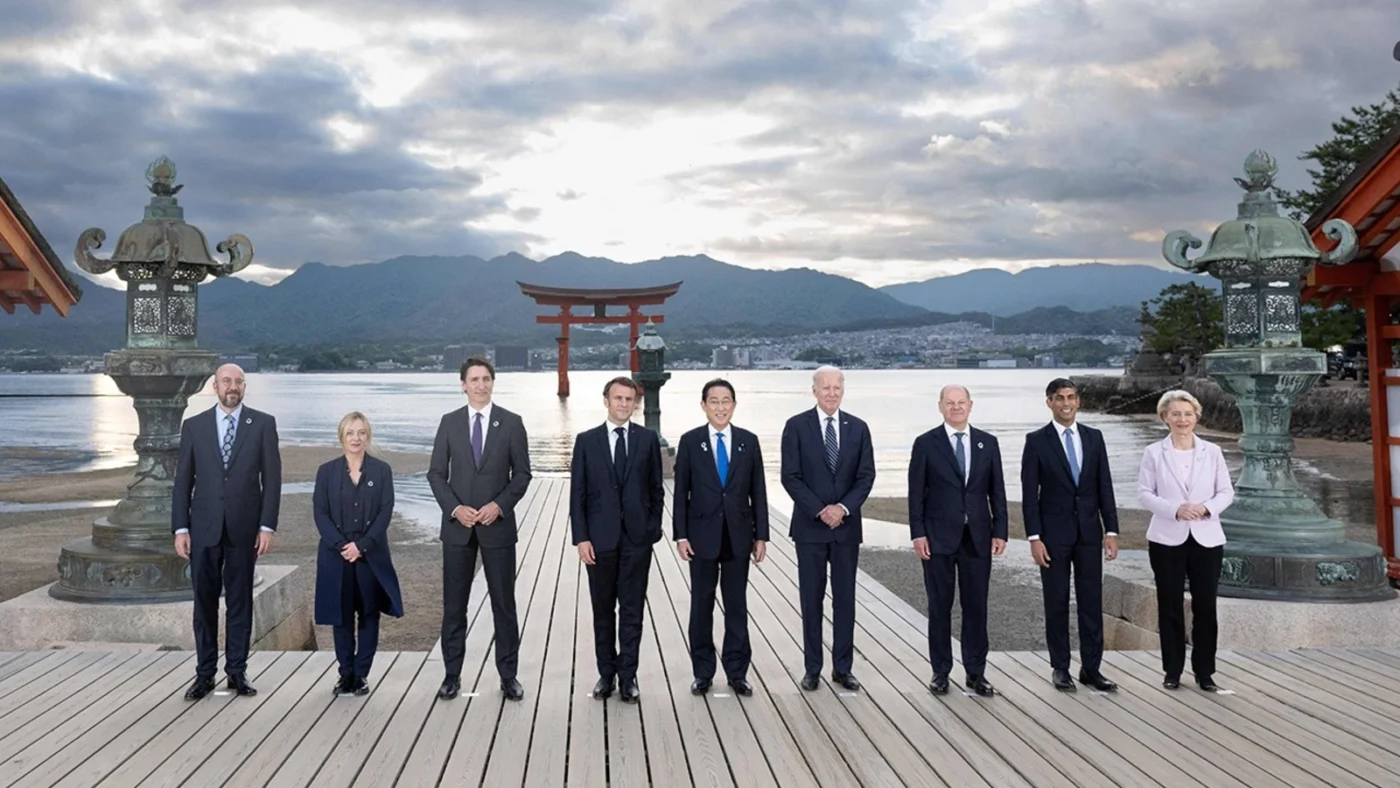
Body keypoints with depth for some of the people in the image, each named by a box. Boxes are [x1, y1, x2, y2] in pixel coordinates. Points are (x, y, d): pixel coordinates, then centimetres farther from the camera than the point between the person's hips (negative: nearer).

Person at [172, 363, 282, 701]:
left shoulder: (263, 424, 1)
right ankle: (205, 674, 15)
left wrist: (267, 525, -7)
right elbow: (183, 480, 4)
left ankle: (237, 672, 16)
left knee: (240, 600, 7)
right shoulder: (194, 425, 4)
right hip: (204, 527, 1)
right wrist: (180, 528, -2)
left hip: (244, 527, -1)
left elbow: (272, 478, -1)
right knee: (204, 602, 6)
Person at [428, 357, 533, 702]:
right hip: (457, 524, 1)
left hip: (497, 524, -1)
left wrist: (499, 505, -13)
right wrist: (455, 508, -10)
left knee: (504, 602, 4)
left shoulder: (511, 423, 0)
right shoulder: (449, 422, 4)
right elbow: (436, 473, 4)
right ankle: (452, 674, 16)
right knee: (454, 603, 6)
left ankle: (508, 675, 14)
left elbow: (522, 473, 0)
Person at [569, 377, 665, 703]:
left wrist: (653, 528, 0)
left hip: (637, 538, 0)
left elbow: (656, 489, 7)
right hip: (600, 538, 0)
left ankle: (628, 676, 11)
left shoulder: (647, 439, 3)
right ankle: (606, 673, 21)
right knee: (603, 609, 9)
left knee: (632, 609, 3)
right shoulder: (586, 440, 2)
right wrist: (581, 537, -6)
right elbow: (577, 494, 0)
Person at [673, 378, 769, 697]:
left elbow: (758, 491, 4)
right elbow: (681, 492, -1)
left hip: (738, 536, 1)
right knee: (702, 605, 8)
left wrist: (761, 535, 1)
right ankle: (703, 672, 18)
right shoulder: (690, 441, -2)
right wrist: (680, 535, -7)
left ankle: (737, 672, 17)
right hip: (702, 534, -1)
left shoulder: (749, 441, 2)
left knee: (737, 605, 7)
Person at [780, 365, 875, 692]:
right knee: (812, 599, 4)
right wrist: (820, 511, -14)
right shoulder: (796, 426, -3)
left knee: (845, 598, 6)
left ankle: (842, 668, 14)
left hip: (847, 525, 2)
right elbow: (790, 477, -7)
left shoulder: (858, 428, 6)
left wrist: (844, 507, -13)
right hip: (809, 525, -2)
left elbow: (866, 475, 2)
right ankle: (812, 668, 12)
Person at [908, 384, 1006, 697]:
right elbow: (916, 493, -2)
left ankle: (976, 672, 16)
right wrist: (918, 534, -8)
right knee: (940, 606, 6)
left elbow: (997, 491, 7)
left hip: (978, 536, 2)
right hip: (939, 537, -2)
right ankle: (940, 671, 15)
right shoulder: (925, 443, -1)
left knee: (976, 606, 6)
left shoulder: (988, 443, 6)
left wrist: (1000, 531, 1)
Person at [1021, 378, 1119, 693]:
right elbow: (1029, 493, -6)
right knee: (1057, 603, 5)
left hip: (1089, 532, 3)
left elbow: (1105, 487, 6)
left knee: (1092, 602, 5)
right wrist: (1034, 538, -12)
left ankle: (1091, 668, 13)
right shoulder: (1036, 441, -4)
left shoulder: (1094, 437, 6)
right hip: (1054, 533, -3)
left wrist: (1111, 531, 0)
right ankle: (1060, 668, 15)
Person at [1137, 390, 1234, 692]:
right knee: (1170, 606, 5)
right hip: (1167, 539, -1)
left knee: (1205, 606, 3)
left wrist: (1206, 507, -15)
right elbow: (1144, 493, -3)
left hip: (1207, 539, 1)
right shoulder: (1153, 453, 0)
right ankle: (1172, 670, 16)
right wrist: (1175, 509, -18)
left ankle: (1204, 672, 14)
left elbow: (1227, 492, 4)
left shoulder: (1212, 452, 5)